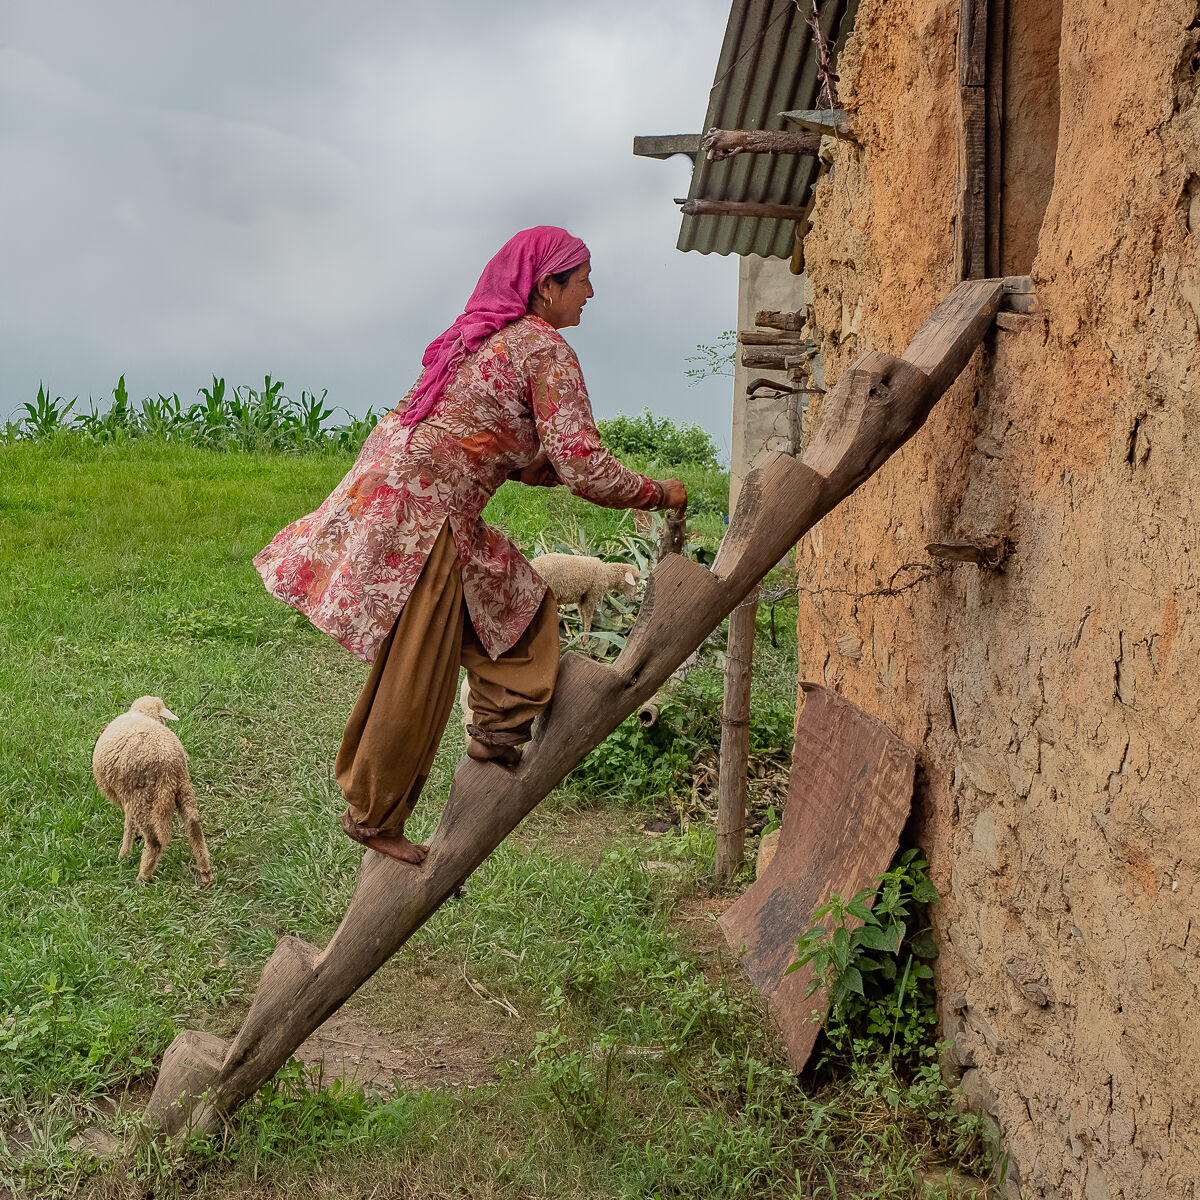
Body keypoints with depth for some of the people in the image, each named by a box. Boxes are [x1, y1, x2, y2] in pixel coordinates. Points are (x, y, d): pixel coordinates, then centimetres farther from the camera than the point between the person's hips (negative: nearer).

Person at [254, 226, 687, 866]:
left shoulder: (485, 335, 18)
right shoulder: (546, 352, -10)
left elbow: (524, 460, 23)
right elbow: (584, 469, -15)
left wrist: (609, 474, 16)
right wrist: (657, 493, 0)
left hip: (390, 491, 10)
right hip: (417, 513, -10)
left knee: (519, 597, 17)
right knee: (416, 678, 1)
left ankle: (497, 729, 15)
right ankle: (373, 814, 15)